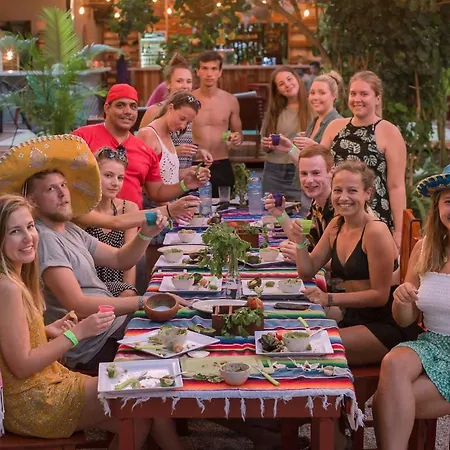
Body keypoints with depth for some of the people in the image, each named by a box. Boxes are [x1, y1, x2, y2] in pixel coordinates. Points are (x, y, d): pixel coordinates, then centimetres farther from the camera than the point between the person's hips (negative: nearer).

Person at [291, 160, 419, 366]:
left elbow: (380, 295, -17)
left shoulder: (375, 231, -17)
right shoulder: (336, 225, 7)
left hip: (386, 326, -7)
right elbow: (307, 271, 12)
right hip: (353, 319, 7)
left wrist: (329, 299, -22)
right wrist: (300, 242, -6)